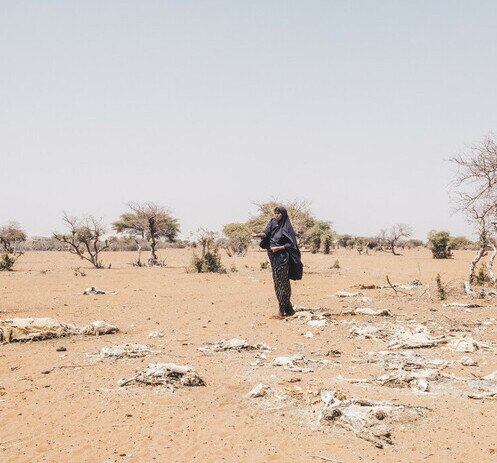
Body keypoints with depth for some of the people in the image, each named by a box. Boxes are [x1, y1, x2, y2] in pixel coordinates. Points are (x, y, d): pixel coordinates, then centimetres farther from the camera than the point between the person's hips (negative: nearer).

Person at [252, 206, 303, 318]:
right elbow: (266, 234, -7)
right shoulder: (273, 223, 9)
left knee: (282, 282, -6)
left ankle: (283, 311, -4)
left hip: (282, 257, -6)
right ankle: (288, 308, 16)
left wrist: (278, 248, -20)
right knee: (277, 282, 8)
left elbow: (291, 244, -9)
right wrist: (257, 235, -27)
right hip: (273, 258, 6)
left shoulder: (287, 227, -7)